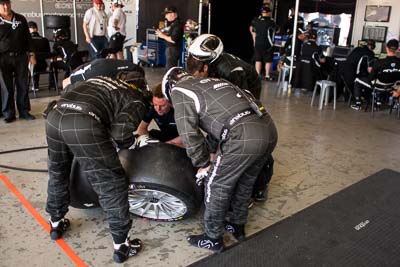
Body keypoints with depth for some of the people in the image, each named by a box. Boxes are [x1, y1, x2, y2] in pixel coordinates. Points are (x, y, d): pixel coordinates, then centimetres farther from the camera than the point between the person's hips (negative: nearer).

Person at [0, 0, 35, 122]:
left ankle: (24, 111, 14)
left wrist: (30, 54, 9)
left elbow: (28, 38, 14)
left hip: (21, 56, 3)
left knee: (23, 85, 5)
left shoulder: (21, 19, 9)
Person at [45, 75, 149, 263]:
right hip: (84, 125, -6)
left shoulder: (100, 81, 34)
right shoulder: (137, 100, 15)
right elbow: (120, 133, -2)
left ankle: (56, 223, 48)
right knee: (112, 184, 9)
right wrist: (130, 143, 21)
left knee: (57, 173, 30)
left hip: (54, 117, 7)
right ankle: (121, 245, 16)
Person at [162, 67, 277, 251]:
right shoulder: (214, 80, 29)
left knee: (216, 186, 14)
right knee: (245, 181, 27)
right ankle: (238, 226, 46)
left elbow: (189, 133, 0)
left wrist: (203, 165, 13)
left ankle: (213, 239, 31)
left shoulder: (178, 90, 8)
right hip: (269, 128, 8)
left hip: (243, 137, -8)